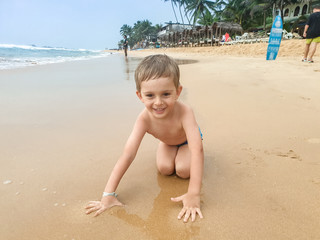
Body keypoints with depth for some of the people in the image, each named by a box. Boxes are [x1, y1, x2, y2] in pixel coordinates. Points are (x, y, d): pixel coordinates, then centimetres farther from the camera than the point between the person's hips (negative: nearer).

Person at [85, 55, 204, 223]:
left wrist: (193, 194, -57)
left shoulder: (184, 112, -44)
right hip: (167, 142, 3)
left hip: (187, 139, -2)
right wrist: (108, 194, -42)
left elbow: (197, 149, -51)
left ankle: (181, 155, 11)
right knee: (164, 169, -18)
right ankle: (174, 154, 16)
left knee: (183, 170, -23)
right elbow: (128, 154, -40)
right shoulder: (144, 119, -37)